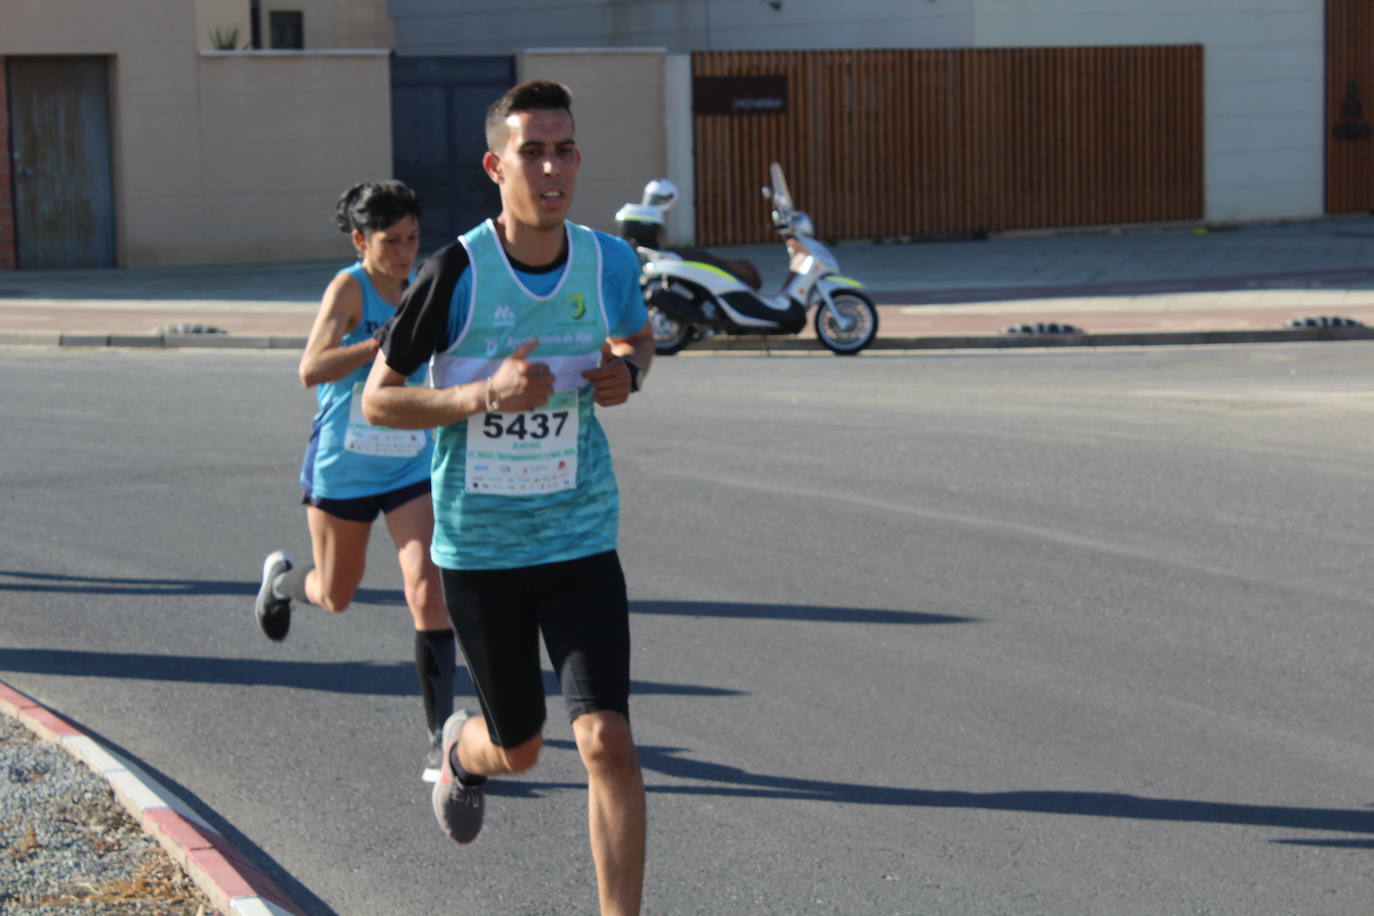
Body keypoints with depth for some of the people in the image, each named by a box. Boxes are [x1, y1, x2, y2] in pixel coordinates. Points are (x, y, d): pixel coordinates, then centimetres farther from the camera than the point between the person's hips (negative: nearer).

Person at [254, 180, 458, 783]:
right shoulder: (349, 287, -16)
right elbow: (311, 370, -31)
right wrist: (391, 340, -37)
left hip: (411, 469, 3)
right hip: (341, 470, -3)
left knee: (427, 590, -15)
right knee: (336, 597, 17)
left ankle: (440, 738, -11)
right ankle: (281, 580, 54)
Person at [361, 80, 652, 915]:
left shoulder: (610, 262, -5)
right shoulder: (458, 272, -15)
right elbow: (377, 399, -9)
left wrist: (627, 371, -5)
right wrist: (485, 394, -24)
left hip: (582, 541, 1)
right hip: (479, 550, -1)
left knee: (607, 739, -14)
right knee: (519, 747, 15)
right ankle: (462, 750, 53)